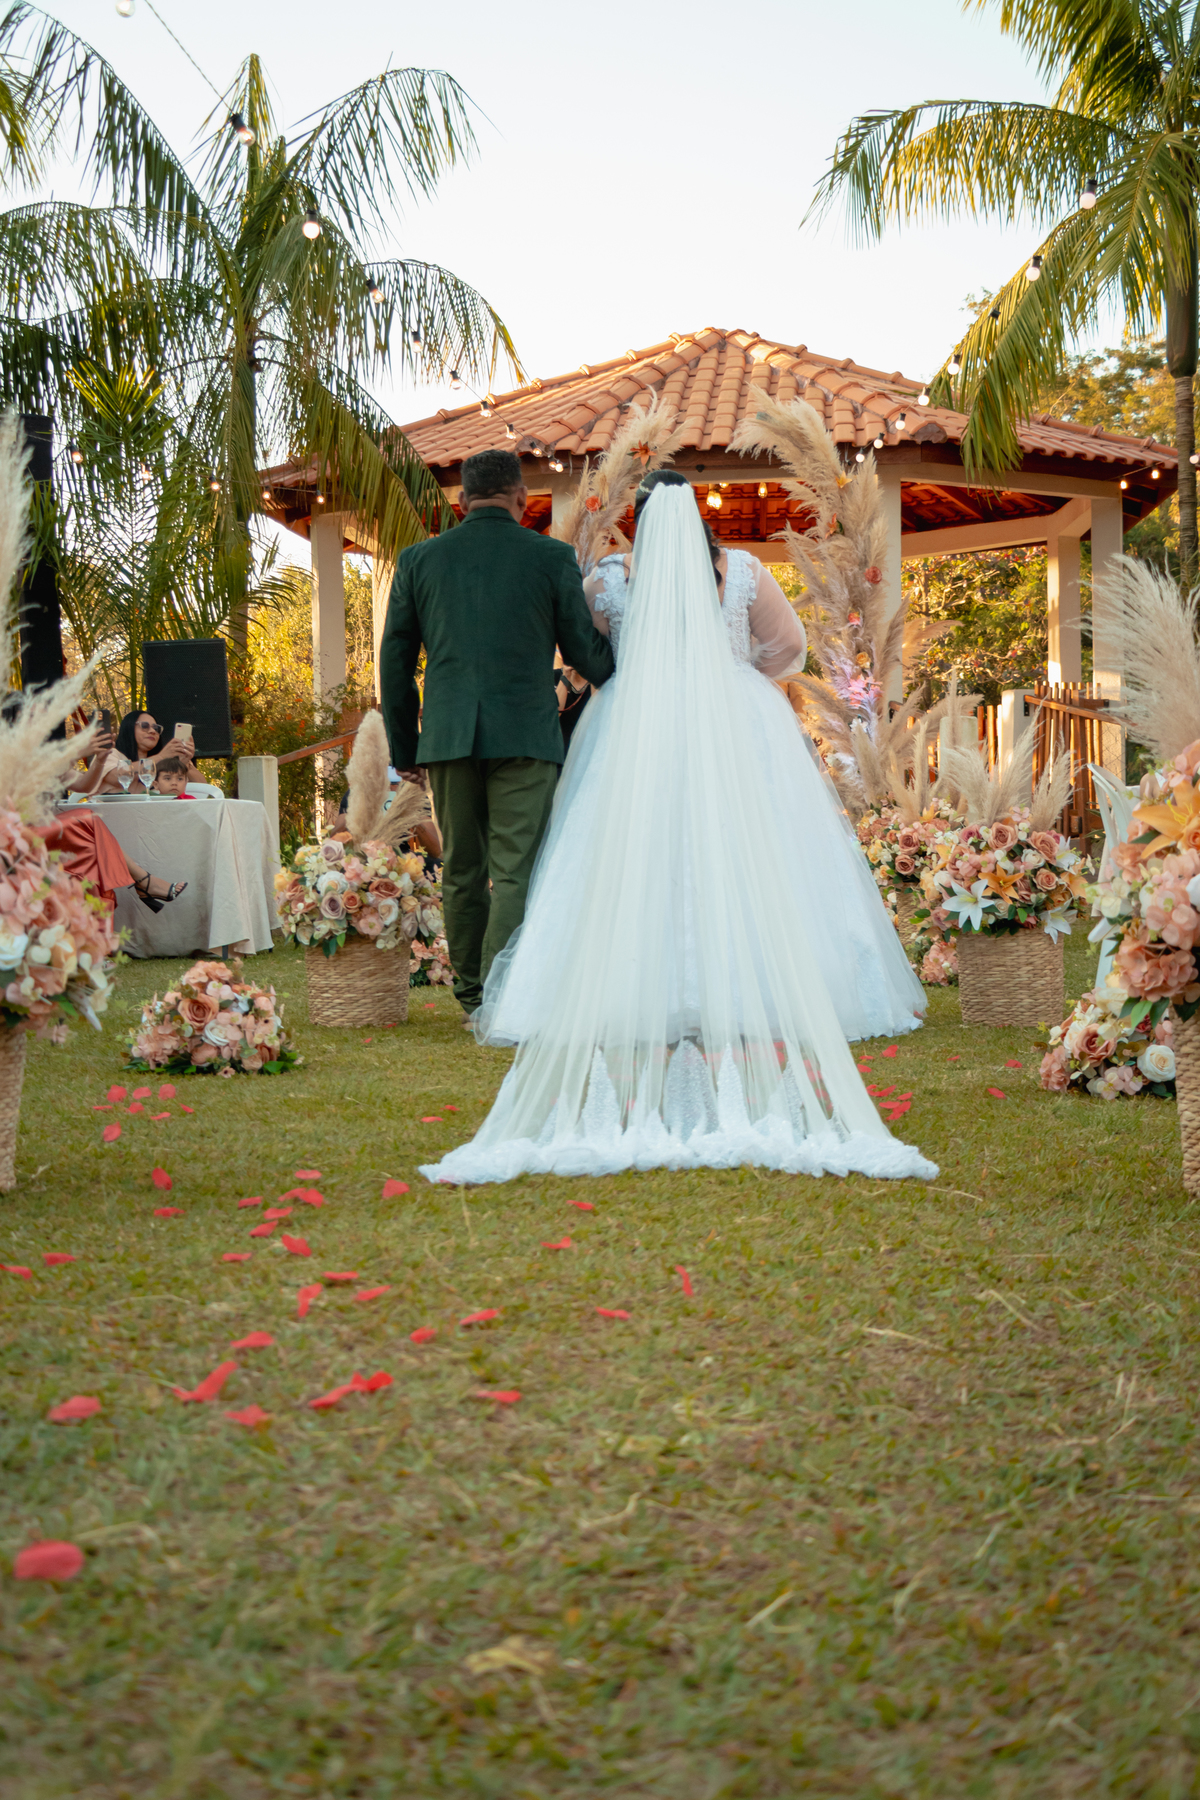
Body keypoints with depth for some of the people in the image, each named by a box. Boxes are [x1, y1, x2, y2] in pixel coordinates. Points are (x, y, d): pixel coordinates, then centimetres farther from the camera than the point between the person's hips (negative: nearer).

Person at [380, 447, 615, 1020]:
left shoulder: (419, 559, 9)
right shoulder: (553, 557, 2)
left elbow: (395, 660, 10)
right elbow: (585, 651, 6)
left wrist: (404, 748, 17)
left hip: (447, 735, 3)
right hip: (525, 735, -3)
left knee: (462, 870, 13)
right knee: (516, 870, -3)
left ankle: (472, 994, 22)